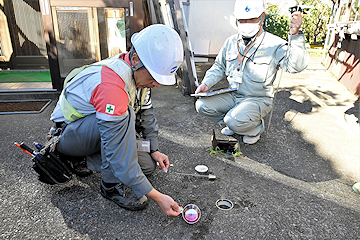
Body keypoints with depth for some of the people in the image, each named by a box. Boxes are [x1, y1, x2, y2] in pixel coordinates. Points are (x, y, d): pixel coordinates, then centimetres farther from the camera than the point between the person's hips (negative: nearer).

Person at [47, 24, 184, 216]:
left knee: (148, 164, -2)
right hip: (67, 133, -8)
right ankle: (112, 185, -18)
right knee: (125, 115, -36)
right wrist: (157, 197, -32)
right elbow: (119, 155, -36)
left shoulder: (139, 71, -12)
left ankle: (82, 158, 10)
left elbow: (145, 112, 4)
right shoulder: (112, 86, -38)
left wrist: (154, 150, -1)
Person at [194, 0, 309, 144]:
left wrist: (295, 35, -38)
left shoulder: (274, 44, -11)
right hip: (233, 95, 6)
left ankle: (256, 127, 7)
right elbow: (219, 67, 16)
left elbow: (296, 66, -25)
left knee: (235, 121, -31)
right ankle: (232, 125, 12)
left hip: (257, 100, -5)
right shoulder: (231, 42, 5)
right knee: (202, 105, -11)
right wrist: (207, 83, -1)